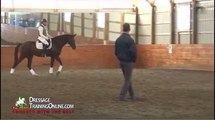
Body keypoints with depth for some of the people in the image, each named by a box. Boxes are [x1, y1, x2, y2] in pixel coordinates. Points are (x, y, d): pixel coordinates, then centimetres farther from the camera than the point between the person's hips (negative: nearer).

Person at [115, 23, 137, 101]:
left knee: (127, 79, 17)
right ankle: (122, 96, 0)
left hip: (121, 61, 7)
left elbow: (116, 52, 7)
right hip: (128, 62, -7)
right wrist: (133, 60, -4)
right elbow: (133, 52, -21)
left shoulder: (118, 39, 4)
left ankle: (132, 96, 23)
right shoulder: (130, 40, -17)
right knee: (127, 80, 3)